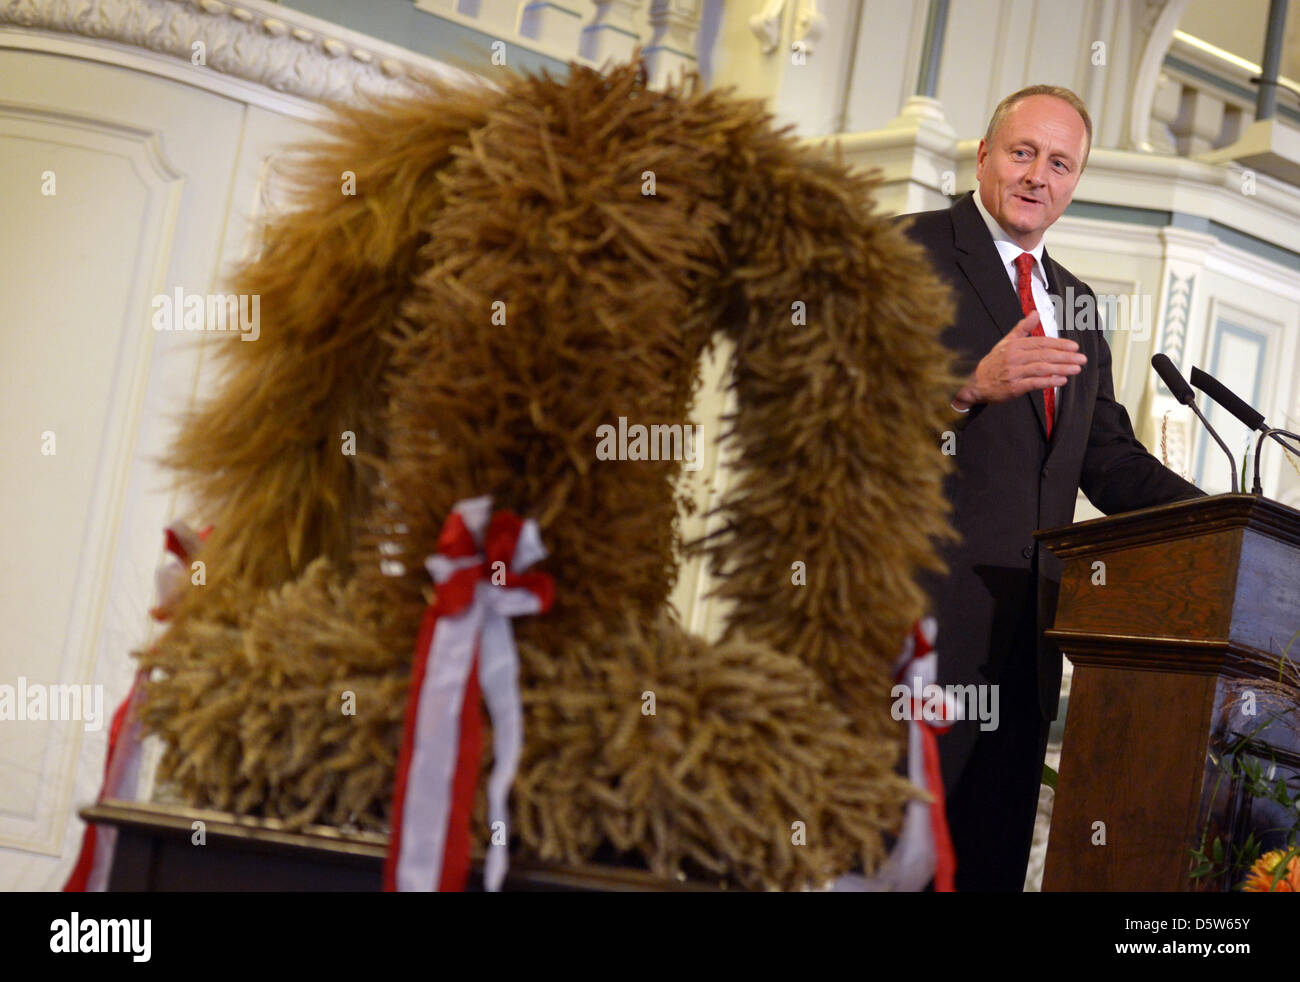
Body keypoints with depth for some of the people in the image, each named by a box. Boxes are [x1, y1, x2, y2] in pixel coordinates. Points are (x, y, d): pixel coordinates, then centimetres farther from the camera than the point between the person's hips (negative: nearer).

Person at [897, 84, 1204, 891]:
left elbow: (1108, 457, 22)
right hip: (922, 605, -6)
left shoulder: (1076, 302, 23)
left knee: (994, 852, 6)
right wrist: (971, 385, -26)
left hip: (1023, 617, 7)